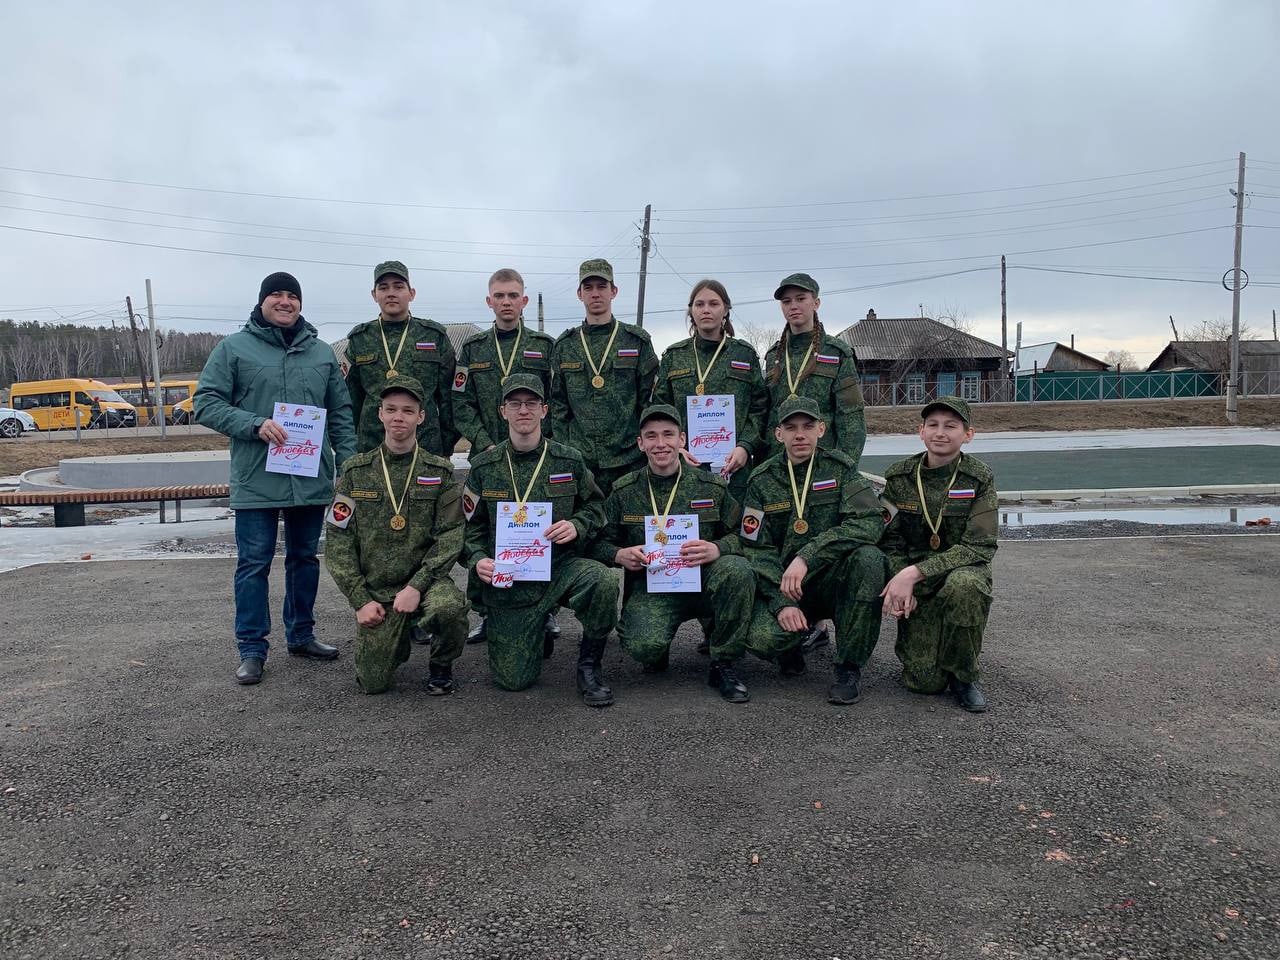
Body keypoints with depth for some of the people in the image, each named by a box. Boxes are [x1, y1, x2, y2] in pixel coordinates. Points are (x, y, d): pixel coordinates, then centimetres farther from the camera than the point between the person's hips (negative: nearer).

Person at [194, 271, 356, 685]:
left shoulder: (321, 353, 12)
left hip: (312, 479, 4)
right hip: (256, 480, -4)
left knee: (305, 559, 14)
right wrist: (255, 425, -18)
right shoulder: (234, 348, 1)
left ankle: (301, 635, 28)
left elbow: (341, 414, 13)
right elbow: (206, 403, -4)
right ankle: (252, 649, 10)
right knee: (254, 564, 1)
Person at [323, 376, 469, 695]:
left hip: (425, 580, -1)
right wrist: (360, 599, -8)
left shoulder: (440, 472, 1)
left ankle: (441, 665, -1)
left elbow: (451, 537, -6)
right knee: (373, 683, -4)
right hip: (375, 591, 1)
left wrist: (417, 586, -18)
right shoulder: (355, 472, 4)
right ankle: (398, 642, 31)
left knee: (450, 606, -35)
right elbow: (337, 540, 1)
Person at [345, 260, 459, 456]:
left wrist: (447, 447, 3)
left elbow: (448, 396, 6)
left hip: (427, 446, -1)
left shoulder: (435, 336, 6)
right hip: (369, 446, 1)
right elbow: (350, 398, 13)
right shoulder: (358, 339, 10)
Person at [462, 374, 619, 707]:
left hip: (561, 566, 0)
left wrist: (577, 525, -10)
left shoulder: (569, 461, 1)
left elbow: (595, 507, 12)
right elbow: (472, 526, 8)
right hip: (507, 580, 1)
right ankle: (537, 637, 33)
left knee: (604, 581, -35)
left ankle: (589, 666, -9)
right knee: (513, 679, -4)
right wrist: (478, 560, -12)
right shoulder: (483, 466, 2)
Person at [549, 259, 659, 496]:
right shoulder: (563, 346, 10)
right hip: (577, 461, 2)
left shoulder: (637, 341, 4)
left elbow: (650, 401, 2)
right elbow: (558, 406, 10)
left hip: (629, 461, -1)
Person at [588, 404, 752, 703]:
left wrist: (717, 549, -20)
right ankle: (657, 655, 11)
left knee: (737, 570, -33)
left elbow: (742, 535, 2)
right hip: (648, 587, -1)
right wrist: (620, 555, -14)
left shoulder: (712, 486, 6)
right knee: (645, 646, -33)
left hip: (702, 580, 1)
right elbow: (598, 543, 8)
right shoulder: (624, 492, 7)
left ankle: (723, 665, -12)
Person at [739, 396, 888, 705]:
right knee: (761, 638, -30)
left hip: (834, 579, 0)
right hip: (781, 586, 0)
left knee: (869, 557, -32)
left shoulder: (840, 468, -2)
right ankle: (791, 645, 11)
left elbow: (870, 522, -19)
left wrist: (807, 557, -29)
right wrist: (781, 602, -21)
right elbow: (757, 549, -4)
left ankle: (849, 667, -15)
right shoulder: (762, 480, 1)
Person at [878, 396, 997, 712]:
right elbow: (889, 541, 2)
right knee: (924, 681, -13)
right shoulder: (898, 477, -1)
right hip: (916, 588, 1)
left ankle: (963, 675, -13)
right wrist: (900, 582, -19)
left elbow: (979, 547, -16)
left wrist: (915, 573, -25)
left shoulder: (979, 478, -8)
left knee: (963, 585, -40)